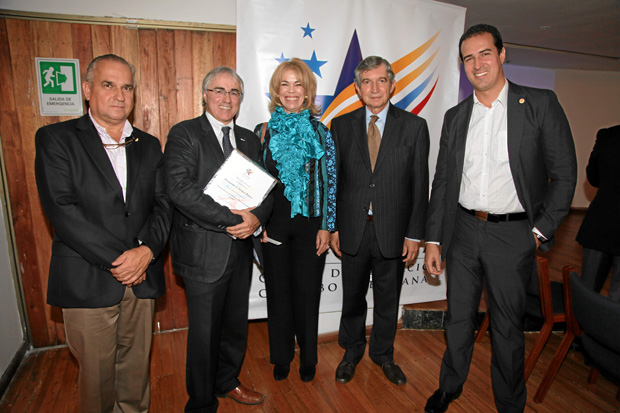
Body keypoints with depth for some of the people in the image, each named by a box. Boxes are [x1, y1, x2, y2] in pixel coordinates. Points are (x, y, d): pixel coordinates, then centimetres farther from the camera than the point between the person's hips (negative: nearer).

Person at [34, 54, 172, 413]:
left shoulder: (149, 146, 11)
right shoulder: (56, 139, -2)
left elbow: (163, 205, 4)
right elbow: (61, 209, -13)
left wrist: (146, 251, -13)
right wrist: (117, 259, -16)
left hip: (142, 278, 4)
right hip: (87, 283, -3)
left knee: (136, 366, 17)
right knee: (97, 372, 11)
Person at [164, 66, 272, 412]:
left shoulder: (250, 139, 12)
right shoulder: (184, 134, -7)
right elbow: (181, 190, -20)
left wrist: (256, 218, -14)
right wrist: (232, 219, -22)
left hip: (241, 249, 6)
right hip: (204, 251, -5)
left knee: (236, 325, 20)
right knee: (205, 332, 8)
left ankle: (227, 382, 45)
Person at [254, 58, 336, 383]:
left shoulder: (321, 132, 1)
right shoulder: (263, 132, 3)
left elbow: (330, 182, 0)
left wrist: (326, 226, -4)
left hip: (310, 224, -1)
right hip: (273, 224, 1)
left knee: (307, 292, 9)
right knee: (278, 291, 12)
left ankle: (308, 358, 31)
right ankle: (281, 357, 32)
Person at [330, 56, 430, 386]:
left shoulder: (414, 126, -1)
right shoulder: (341, 125, 2)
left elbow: (420, 184, -2)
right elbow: (333, 179, 3)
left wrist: (414, 234, -5)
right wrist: (332, 226, 0)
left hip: (393, 231, 0)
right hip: (352, 230, 1)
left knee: (388, 298, 15)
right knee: (352, 296, 15)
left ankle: (382, 353, 39)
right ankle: (352, 351, 39)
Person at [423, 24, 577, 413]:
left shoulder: (541, 104, -3)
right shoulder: (455, 116, 7)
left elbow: (564, 174, -3)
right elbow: (442, 181, 7)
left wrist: (541, 231, -8)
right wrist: (433, 239, 5)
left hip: (513, 235, -3)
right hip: (463, 232, 3)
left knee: (507, 326, 10)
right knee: (458, 318, 16)